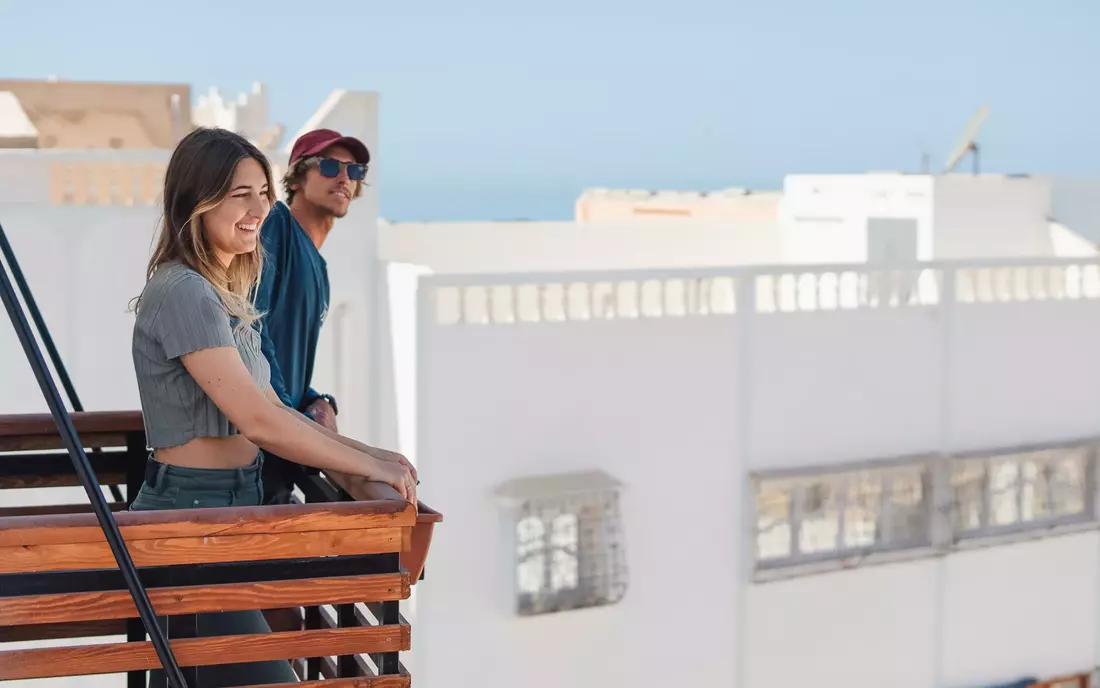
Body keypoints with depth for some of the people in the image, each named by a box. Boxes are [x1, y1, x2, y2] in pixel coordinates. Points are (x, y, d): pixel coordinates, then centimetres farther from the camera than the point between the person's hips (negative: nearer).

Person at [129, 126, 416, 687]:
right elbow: (257, 421, -22)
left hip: (224, 507, 10)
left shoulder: (224, 292, 14)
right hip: (192, 512, -10)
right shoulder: (184, 293, -18)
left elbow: (270, 408, 14)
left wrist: (365, 453, 6)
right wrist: (368, 465, -16)